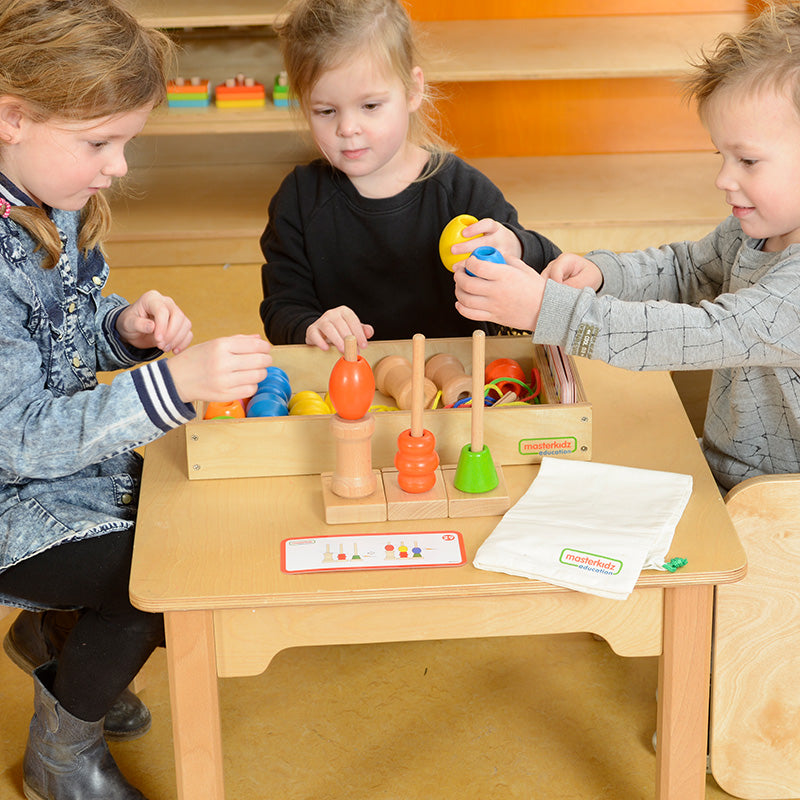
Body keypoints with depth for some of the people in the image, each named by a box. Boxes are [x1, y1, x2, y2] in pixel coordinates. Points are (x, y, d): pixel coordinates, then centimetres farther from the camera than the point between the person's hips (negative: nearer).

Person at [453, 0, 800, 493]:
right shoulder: (752, 229, 3)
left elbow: (704, 335, -32)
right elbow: (685, 270, 18)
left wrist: (546, 308, -34)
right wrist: (599, 275, -4)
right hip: (722, 473, 9)